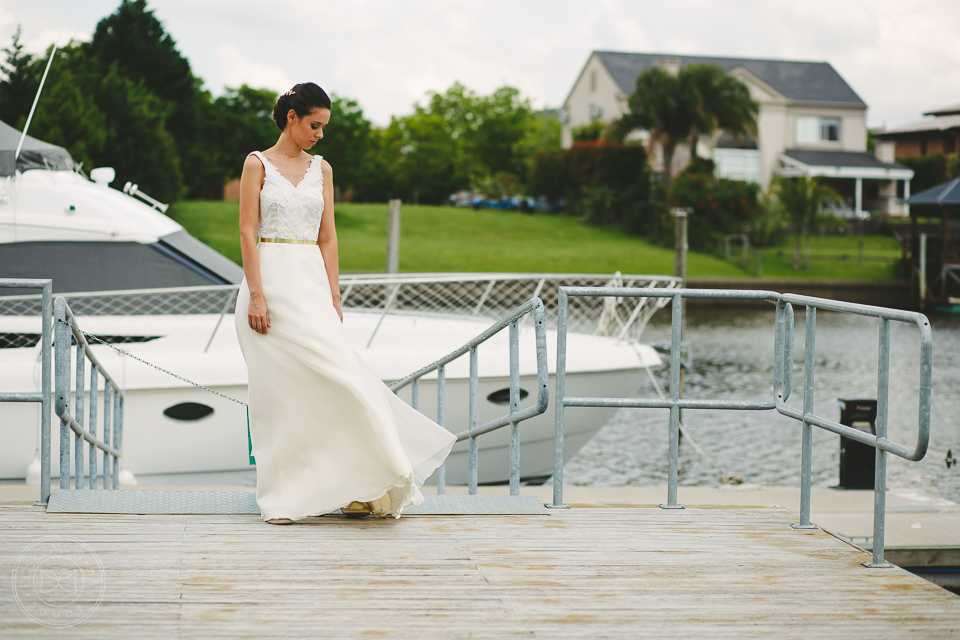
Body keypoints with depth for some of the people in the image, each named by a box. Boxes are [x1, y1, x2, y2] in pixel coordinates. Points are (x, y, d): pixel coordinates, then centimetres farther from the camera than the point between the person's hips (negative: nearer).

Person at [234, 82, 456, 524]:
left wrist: (333, 297, 4)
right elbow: (248, 231, -6)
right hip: (270, 277, -4)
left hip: (312, 282, 4)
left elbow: (327, 236, 11)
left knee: (330, 377, -6)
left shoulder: (321, 169, 13)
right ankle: (281, 497, 3)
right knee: (281, 387, -4)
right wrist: (256, 295, -14)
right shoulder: (257, 164, 0)